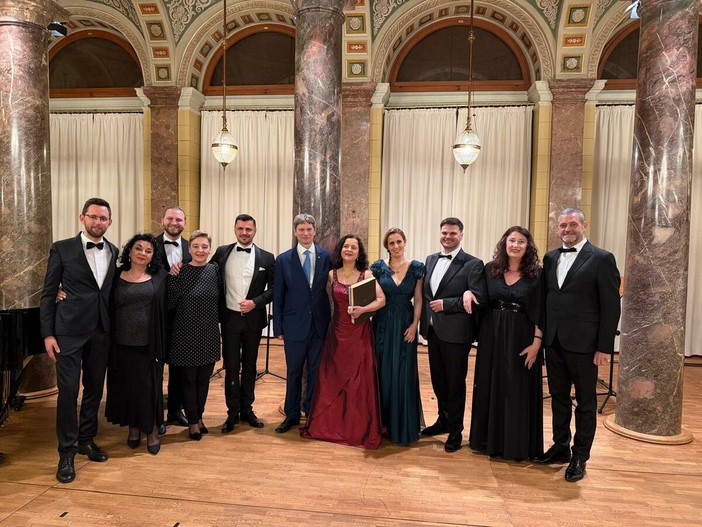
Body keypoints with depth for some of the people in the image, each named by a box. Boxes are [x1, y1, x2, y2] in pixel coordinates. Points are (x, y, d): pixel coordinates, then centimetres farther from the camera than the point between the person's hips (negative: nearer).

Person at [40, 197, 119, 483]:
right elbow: (48, 294, -2)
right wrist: (48, 334, -7)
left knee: (94, 388, 13)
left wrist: (114, 327, 4)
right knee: (68, 390, -2)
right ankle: (66, 452, 12)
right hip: (70, 330, -4)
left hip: (101, 331, 4)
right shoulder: (62, 249, -2)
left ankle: (86, 439, 30)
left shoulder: (115, 252, 8)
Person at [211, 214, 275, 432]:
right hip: (230, 318, 0)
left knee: (250, 366, 13)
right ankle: (233, 412, 19)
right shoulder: (222, 253, 1)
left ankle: (247, 409, 27)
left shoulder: (266, 258, -2)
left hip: (253, 318, 0)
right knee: (231, 367, 6)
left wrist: (256, 302, -14)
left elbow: (274, 289, -1)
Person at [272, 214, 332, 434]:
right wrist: (278, 327, 0)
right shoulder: (283, 260, 0)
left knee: (317, 371, 10)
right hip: (295, 324, 0)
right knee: (294, 372, 12)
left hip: (320, 324, 0)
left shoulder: (327, 257, 1)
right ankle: (292, 415, 28)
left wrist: (333, 323, -2)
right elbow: (278, 296, 2)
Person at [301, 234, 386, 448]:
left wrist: (362, 309, -22)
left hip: (360, 333, -2)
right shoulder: (332, 275, 4)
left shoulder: (366, 275, -2)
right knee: (333, 379, 8)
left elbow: (381, 299, -9)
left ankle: (359, 428, 17)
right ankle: (331, 424, 23)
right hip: (337, 332, 2)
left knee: (360, 380, 3)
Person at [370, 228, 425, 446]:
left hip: (405, 325, 0)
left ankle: (403, 424, 17)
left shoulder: (416, 268, 1)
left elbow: (418, 300, 1)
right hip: (383, 324, 0)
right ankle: (382, 420, 20)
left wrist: (414, 324, -8)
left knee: (403, 372, 4)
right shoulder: (379, 267, 2)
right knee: (382, 371, 6)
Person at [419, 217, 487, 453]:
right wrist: (424, 321, 0)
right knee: (437, 380, 18)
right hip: (432, 330, 6)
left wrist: (444, 305, -17)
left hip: (455, 333, -6)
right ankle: (443, 420, 38)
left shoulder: (473, 264, -10)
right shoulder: (431, 260, 10)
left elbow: (479, 299, -17)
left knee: (455, 382, 8)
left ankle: (455, 431, 24)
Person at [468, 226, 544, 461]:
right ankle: (491, 438, 28)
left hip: (522, 338, -2)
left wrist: (537, 341, -11)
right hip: (492, 337, 3)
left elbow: (540, 312, -6)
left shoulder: (536, 274, -4)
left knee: (519, 390, 6)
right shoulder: (490, 269, 2)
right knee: (490, 386, 11)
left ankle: (518, 443, 23)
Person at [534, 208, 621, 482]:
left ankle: (580, 457, 23)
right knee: (558, 397, 16)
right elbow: (545, 297, 10)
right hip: (553, 341, 5)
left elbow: (611, 306, -9)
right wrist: (542, 334, 4)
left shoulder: (602, 259, -7)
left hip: (583, 343, -5)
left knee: (586, 402, 10)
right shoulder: (550, 258, 9)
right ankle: (560, 447, 31)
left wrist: (605, 347, -11)